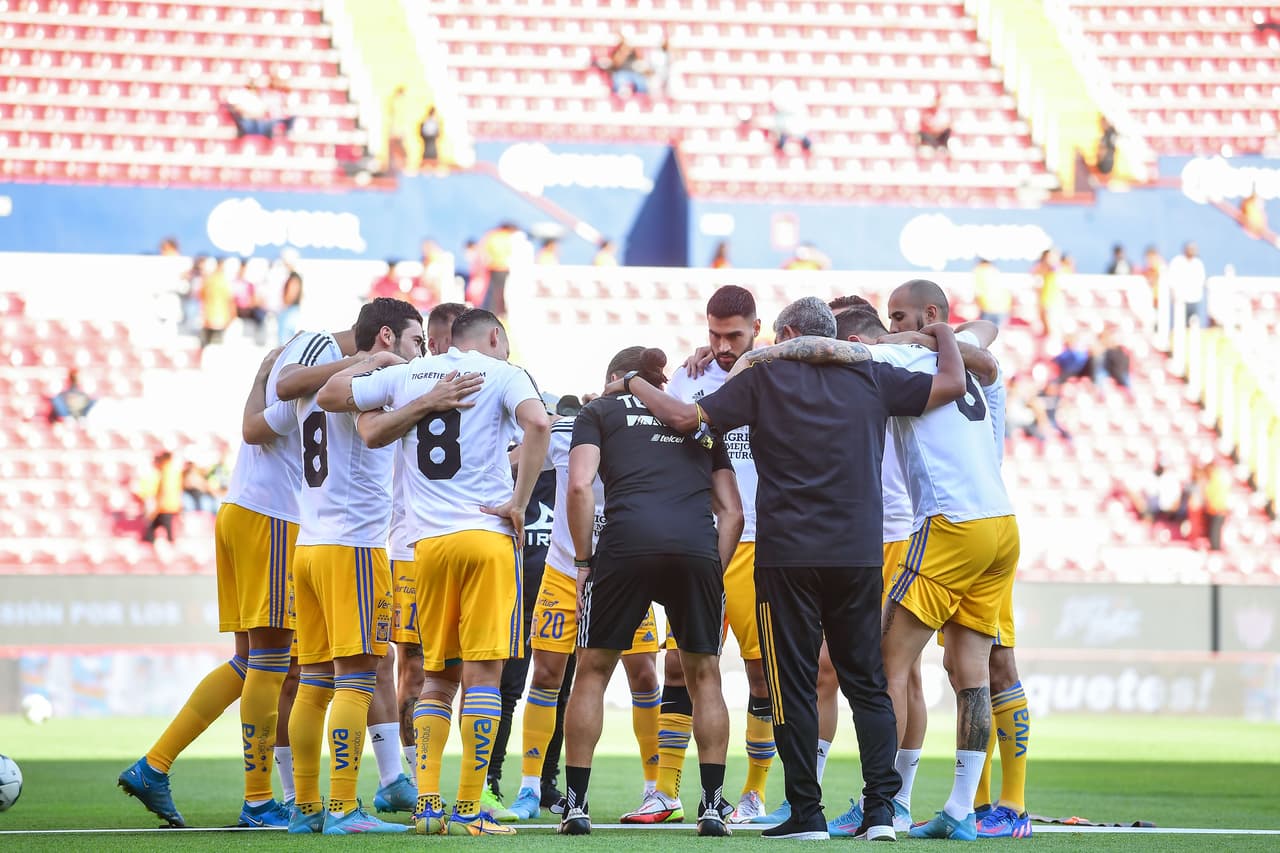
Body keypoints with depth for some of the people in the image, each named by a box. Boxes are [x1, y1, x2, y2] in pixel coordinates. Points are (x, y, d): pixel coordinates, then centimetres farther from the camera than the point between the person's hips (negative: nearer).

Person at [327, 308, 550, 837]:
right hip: (487, 535, -4)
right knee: (482, 673, -3)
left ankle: (427, 803, 2)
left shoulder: (408, 374, 14)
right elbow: (537, 423, -15)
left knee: (437, 675, 13)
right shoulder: (501, 374, 4)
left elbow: (331, 395, 21)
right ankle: (469, 810, -8)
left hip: (428, 544, 4)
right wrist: (519, 503, -9)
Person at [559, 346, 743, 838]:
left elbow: (580, 485, 2)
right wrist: (715, 572, 19)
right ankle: (713, 807, 9)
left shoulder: (599, 411, 20)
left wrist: (584, 563, 7)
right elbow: (732, 511, 20)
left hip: (628, 539, -2)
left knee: (593, 670, 11)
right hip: (698, 544, 2)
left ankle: (576, 805, 7)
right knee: (704, 675, 14)